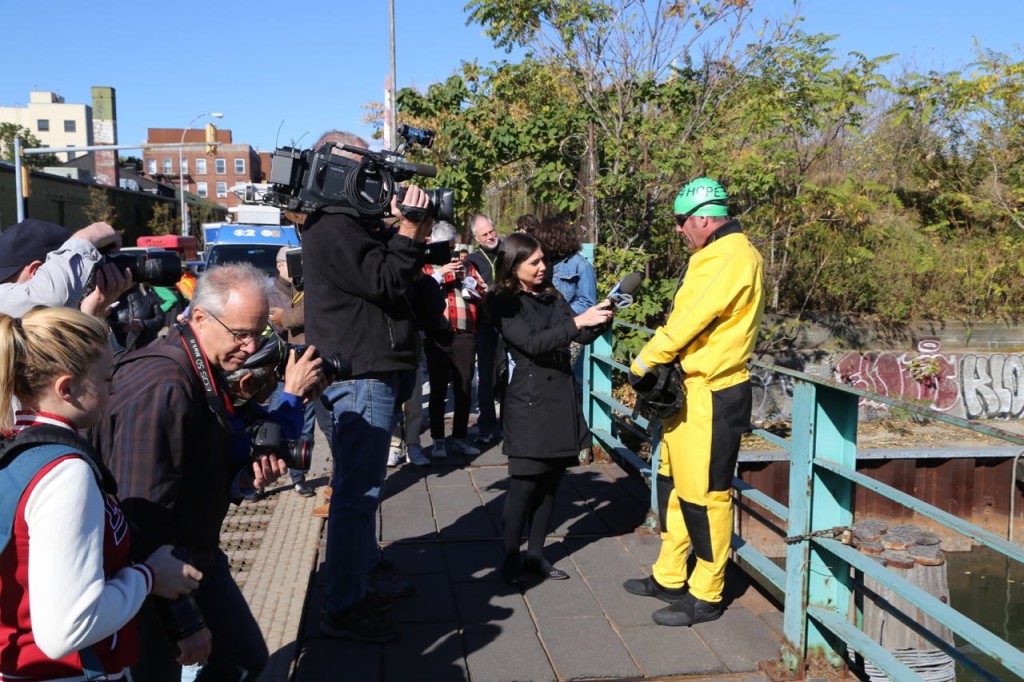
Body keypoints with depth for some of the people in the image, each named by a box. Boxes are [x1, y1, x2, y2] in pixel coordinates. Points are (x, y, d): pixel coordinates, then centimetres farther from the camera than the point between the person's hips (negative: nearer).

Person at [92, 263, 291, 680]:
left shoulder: (209, 371, 3)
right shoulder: (161, 389, -28)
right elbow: (145, 521, -29)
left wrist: (247, 477, -7)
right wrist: (184, 624, -22)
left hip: (198, 559, 9)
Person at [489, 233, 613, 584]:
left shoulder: (552, 296, 12)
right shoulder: (504, 303, -6)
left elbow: (582, 336, 7)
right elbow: (532, 343, -18)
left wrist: (600, 317, -13)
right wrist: (577, 320, -24)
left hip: (562, 397, 6)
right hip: (529, 401, -6)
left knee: (551, 480, 9)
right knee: (525, 483, -1)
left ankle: (536, 554, 21)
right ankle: (511, 559, 13)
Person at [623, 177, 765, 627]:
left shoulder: (735, 258, -17)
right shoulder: (712, 256, 15)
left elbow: (693, 319, -22)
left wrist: (643, 362, -13)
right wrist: (655, 362, -1)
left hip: (711, 396, -10)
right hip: (686, 389, 10)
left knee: (704, 494, -1)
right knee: (674, 483, 17)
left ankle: (706, 595, 14)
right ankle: (669, 577, 30)